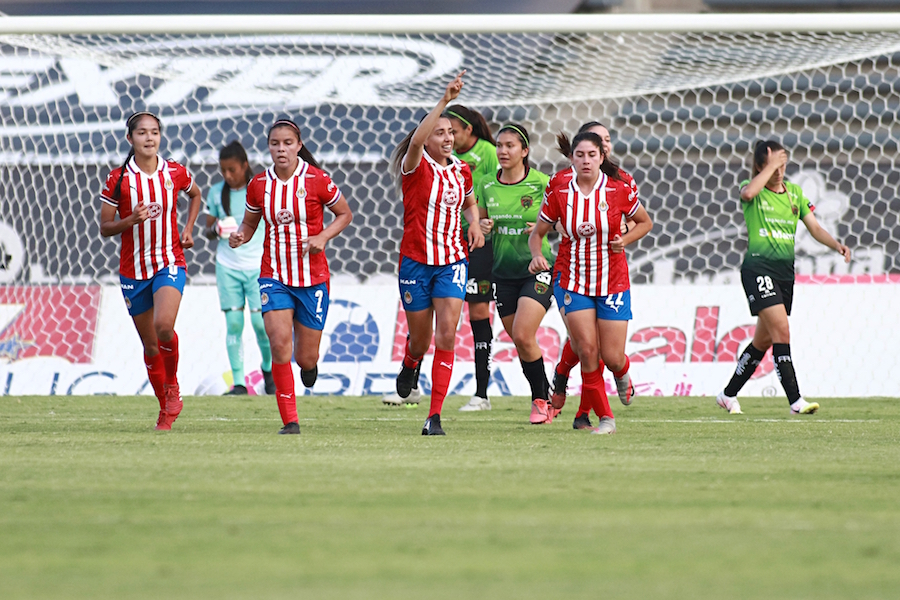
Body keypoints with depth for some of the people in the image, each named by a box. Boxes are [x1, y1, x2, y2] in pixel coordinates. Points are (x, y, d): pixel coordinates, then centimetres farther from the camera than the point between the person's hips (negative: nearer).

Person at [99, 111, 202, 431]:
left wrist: (188, 229, 8)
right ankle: (166, 410, 25)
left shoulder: (176, 173, -1)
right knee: (150, 345, 7)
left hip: (170, 263, -1)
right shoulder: (117, 180, -5)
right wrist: (131, 220, -19)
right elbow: (105, 228, 0)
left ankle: (172, 385, 1)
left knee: (164, 326, -26)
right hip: (133, 269, 1)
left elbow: (195, 195, 22)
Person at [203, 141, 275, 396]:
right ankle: (238, 382, -2)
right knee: (233, 322, -4)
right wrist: (215, 229, -13)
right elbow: (207, 230, 11)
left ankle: (268, 368, 21)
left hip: (259, 265, -2)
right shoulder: (216, 192, 4)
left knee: (260, 320, -7)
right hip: (228, 266, 2)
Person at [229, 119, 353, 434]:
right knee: (279, 343, -18)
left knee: (305, 358, 2)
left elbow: (345, 213, 4)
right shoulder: (258, 185, -1)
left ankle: (309, 362, 43)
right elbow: (250, 222, 14)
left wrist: (322, 236, -13)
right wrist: (240, 236, -9)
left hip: (313, 277, -1)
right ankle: (289, 420, -9)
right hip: (274, 275, 1)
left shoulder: (316, 180, -8)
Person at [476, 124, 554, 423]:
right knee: (520, 342, 8)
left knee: (523, 335, -18)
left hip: (537, 267, -5)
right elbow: (478, 220, 14)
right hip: (504, 272, 5)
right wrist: (483, 226, -8)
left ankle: (540, 399, -2)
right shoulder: (486, 185, 2)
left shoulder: (541, 184, -8)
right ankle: (545, 397, 24)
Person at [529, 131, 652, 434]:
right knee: (587, 348, -12)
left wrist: (625, 239, -10)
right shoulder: (558, 193, -5)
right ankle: (605, 417, 2)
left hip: (613, 281, 0)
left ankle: (622, 375, 38)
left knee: (612, 357, -2)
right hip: (572, 280, 0)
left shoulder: (618, 190, -7)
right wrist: (537, 256, -15)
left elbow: (645, 222, 8)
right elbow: (537, 232, 5)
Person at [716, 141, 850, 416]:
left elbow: (815, 228, 13)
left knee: (764, 339, 12)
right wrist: (771, 166, -20)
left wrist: (836, 244, -4)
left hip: (785, 271, 6)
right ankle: (795, 400, -22)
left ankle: (729, 394, 27)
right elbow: (748, 193, -28)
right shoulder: (753, 190, -2)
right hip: (758, 267, -6)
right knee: (782, 329, -19)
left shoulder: (794, 192, 13)